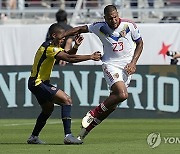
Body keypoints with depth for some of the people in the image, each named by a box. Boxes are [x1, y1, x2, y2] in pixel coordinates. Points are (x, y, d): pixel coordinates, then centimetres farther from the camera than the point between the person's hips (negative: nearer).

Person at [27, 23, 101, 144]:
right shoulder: (49, 48, -20)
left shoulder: (53, 46, 13)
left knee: (48, 109, 28)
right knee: (67, 100, -19)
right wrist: (91, 57, -24)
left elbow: (68, 54, 14)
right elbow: (69, 58, -27)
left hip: (37, 83, 11)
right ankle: (68, 136, -25)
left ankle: (33, 137, 37)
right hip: (37, 83, -11)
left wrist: (75, 47, -6)